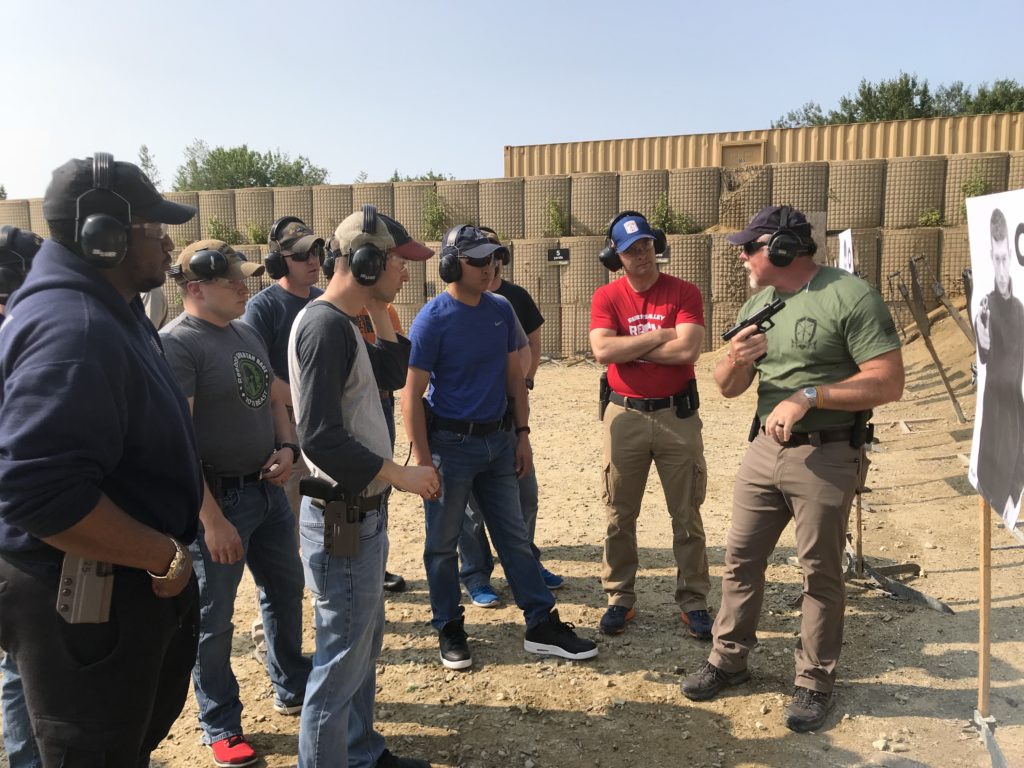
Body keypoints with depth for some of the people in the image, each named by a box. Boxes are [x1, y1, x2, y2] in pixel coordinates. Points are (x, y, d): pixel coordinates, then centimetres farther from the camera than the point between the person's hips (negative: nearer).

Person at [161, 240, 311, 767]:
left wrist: (286, 446, -2)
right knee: (213, 618, 8)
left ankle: (292, 689, 41)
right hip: (218, 499, -8)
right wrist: (211, 519, -22)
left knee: (285, 591, 20)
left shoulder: (247, 334, 8)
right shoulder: (176, 343, -17)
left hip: (268, 488, 8)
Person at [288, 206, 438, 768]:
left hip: (363, 513, 11)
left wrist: (380, 313, 9)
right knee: (342, 656, 2)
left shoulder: (343, 324, 10)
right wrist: (399, 474, -20)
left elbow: (392, 375, 18)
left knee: (365, 640, 22)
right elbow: (322, 438, -27)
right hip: (342, 520, -11)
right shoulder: (324, 325, -21)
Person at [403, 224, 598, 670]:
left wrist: (522, 434, 8)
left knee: (514, 536, 11)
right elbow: (411, 396, -12)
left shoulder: (502, 310, 4)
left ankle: (543, 627, 20)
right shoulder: (432, 320, -13)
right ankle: (449, 631, 24)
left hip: (499, 440, 5)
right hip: (450, 444, -5)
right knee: (443, 542, 8)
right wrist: (423, 461, -15)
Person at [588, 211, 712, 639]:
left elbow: (688, 350, -18)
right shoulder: (606, 298, 1)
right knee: (619, 515, 9)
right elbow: (602, 351, -15)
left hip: (677, 414, -1)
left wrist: (628, 347, -12)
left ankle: (693, 601, 22)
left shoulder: (684, 293, -3)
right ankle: (620, 598, 24)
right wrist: (659, 336, -13)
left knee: (687, 515, 8)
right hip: (625, 415, 1)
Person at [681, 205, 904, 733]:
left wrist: (807, 397, -22)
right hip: (765, 449, 6)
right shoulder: (756, 306, 9)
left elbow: (888, 383, -18)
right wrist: (736, 359, -12)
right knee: (740, 558, 11)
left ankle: (815, 682, 23)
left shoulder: (849, 297, -12)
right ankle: (729, 659, 28)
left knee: (820, 573, 6)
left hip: (826, 457, -6)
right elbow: (728, 388, 10)